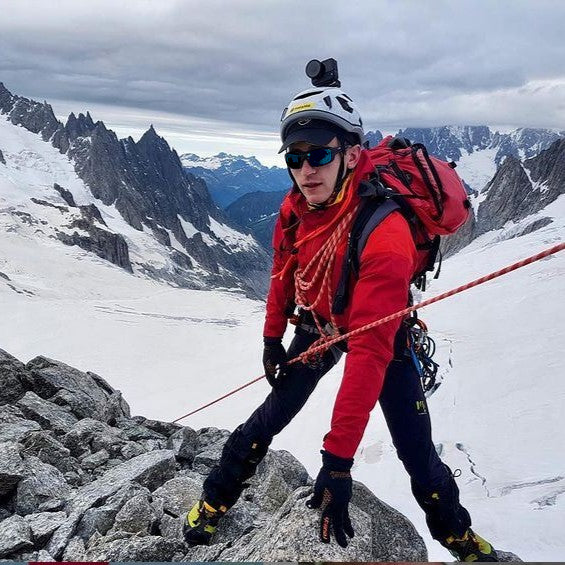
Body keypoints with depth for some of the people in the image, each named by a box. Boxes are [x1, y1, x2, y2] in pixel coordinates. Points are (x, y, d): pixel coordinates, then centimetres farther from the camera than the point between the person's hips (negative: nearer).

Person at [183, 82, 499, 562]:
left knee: (417, 453, -2)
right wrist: (272, 338, 8)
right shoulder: (295, 207, -19)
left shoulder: (384, 237, -39)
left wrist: (338, 458, -44)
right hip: (316, 327, 4)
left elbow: (370, 353, -43)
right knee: (272, 418, 6)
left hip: (381, 333, -4)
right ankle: (217, 497, 29)